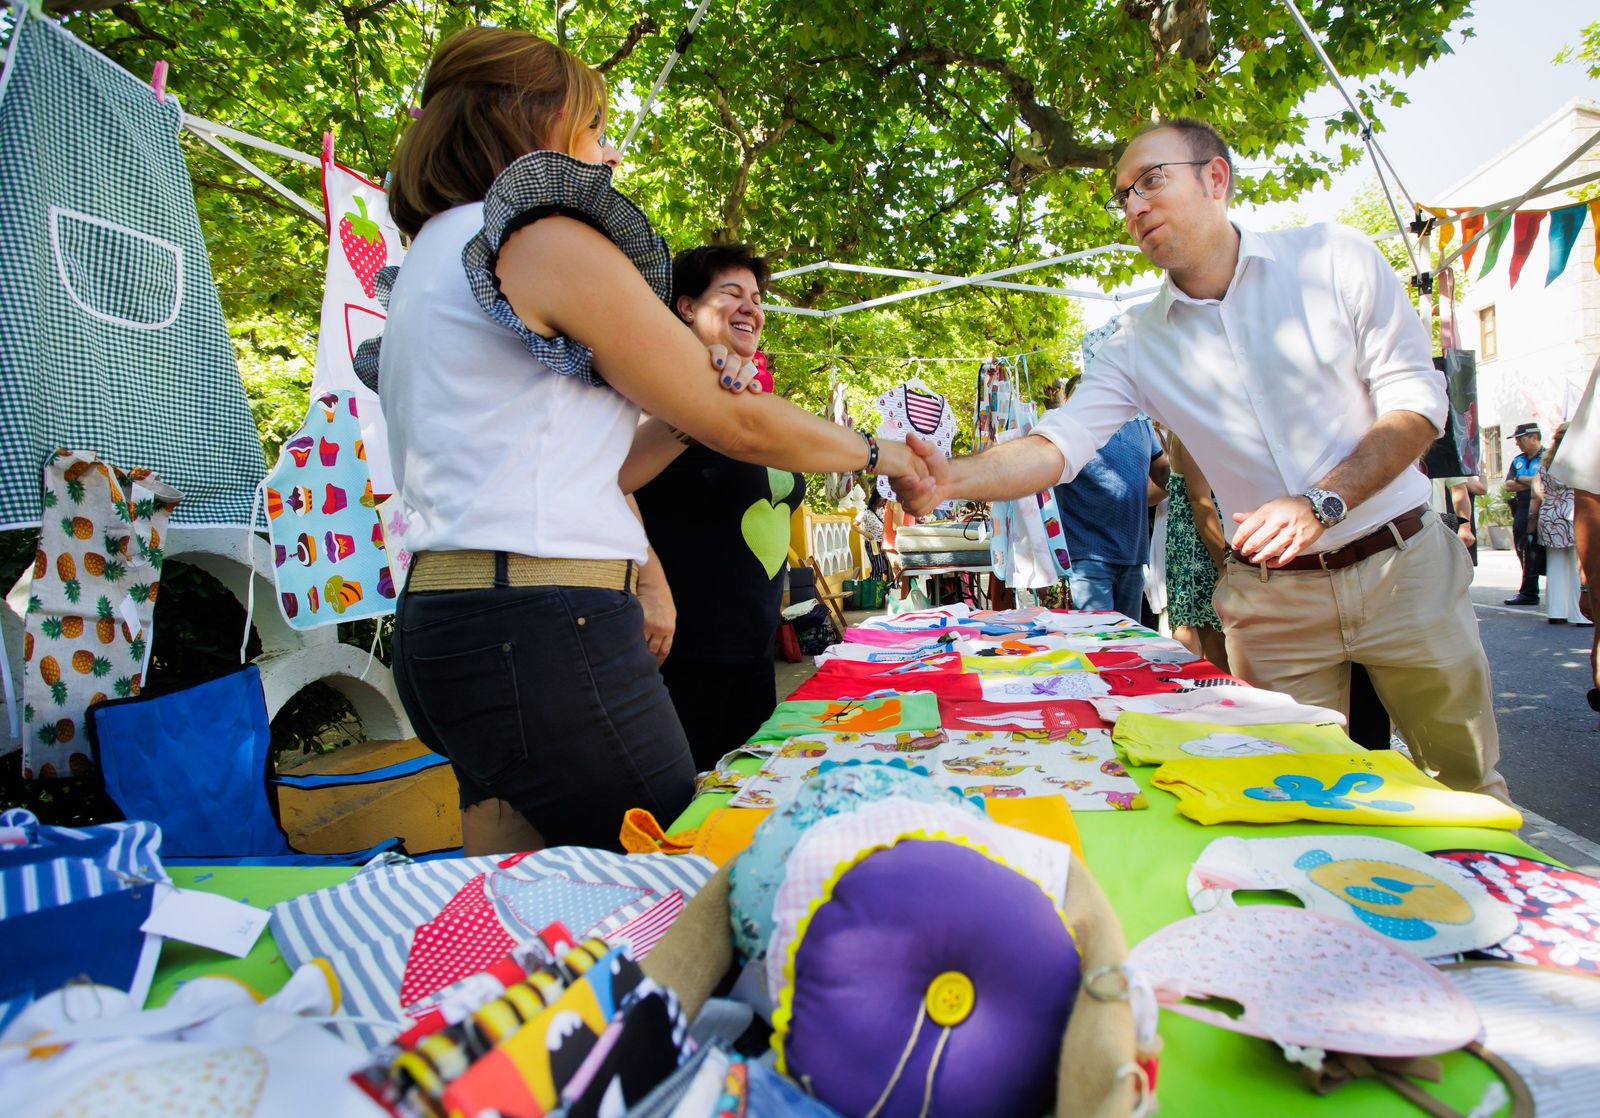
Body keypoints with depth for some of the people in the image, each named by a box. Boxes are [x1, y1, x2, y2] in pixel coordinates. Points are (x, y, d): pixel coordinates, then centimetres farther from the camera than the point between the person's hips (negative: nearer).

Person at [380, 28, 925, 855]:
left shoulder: (436, 254, 22)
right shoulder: (546, 237, -7)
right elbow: (735, 424, -5)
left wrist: (678, 420, 11)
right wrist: (875, 453, 10)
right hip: (542, 630, -10)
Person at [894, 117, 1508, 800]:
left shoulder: (1335, 258, -4)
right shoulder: (1139, 346, -1)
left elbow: (1416, 400, -7)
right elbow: (1056, 446, -10)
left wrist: (1322, 502, -22)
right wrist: (950, 477, -29)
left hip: (1401, 565, 0)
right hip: (1272, 600, 1)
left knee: (1465, 784, 13)